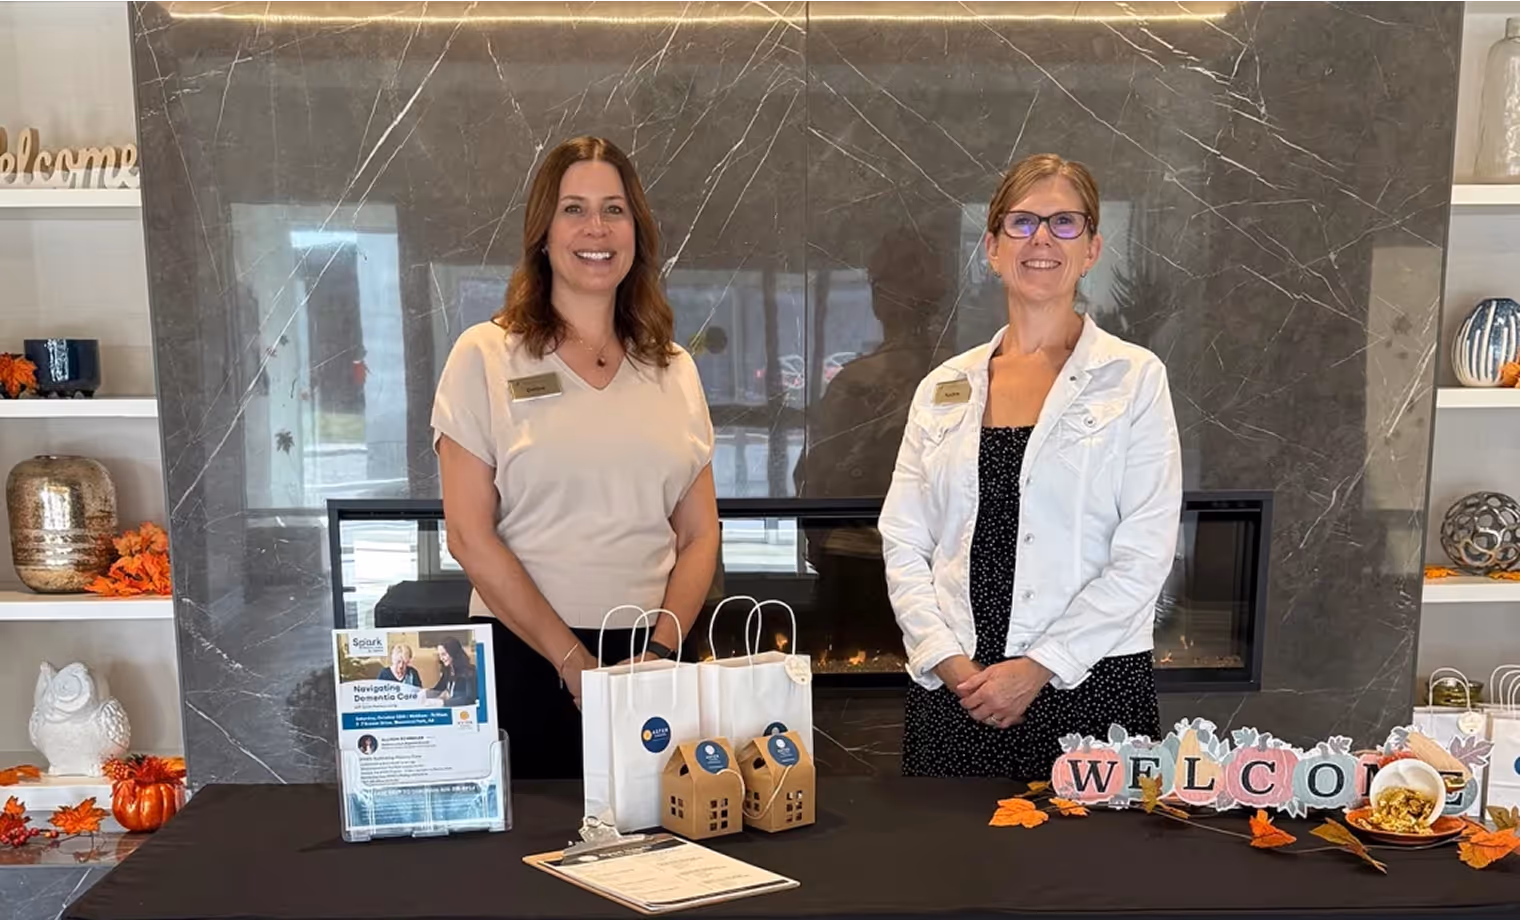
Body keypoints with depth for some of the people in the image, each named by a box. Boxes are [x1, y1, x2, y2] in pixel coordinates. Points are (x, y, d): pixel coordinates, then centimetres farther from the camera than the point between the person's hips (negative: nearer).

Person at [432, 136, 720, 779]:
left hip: (651, 660, 3)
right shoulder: (485, 356, -2)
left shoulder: (673, 368, 8)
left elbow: (699, 535, 7)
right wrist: (573, 661, -12)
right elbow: (469, 534, -7)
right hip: (523, 657, -2)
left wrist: (660, 651, -8)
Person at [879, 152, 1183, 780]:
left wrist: (1038, 667, -12)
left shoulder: (1133, 378, 0)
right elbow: (902, 541, 5)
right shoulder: (944, 387, 8)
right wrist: (949, 660, -8)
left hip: (1088, 686, -2)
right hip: (949, 689, 3)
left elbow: (1144, 554, -7)